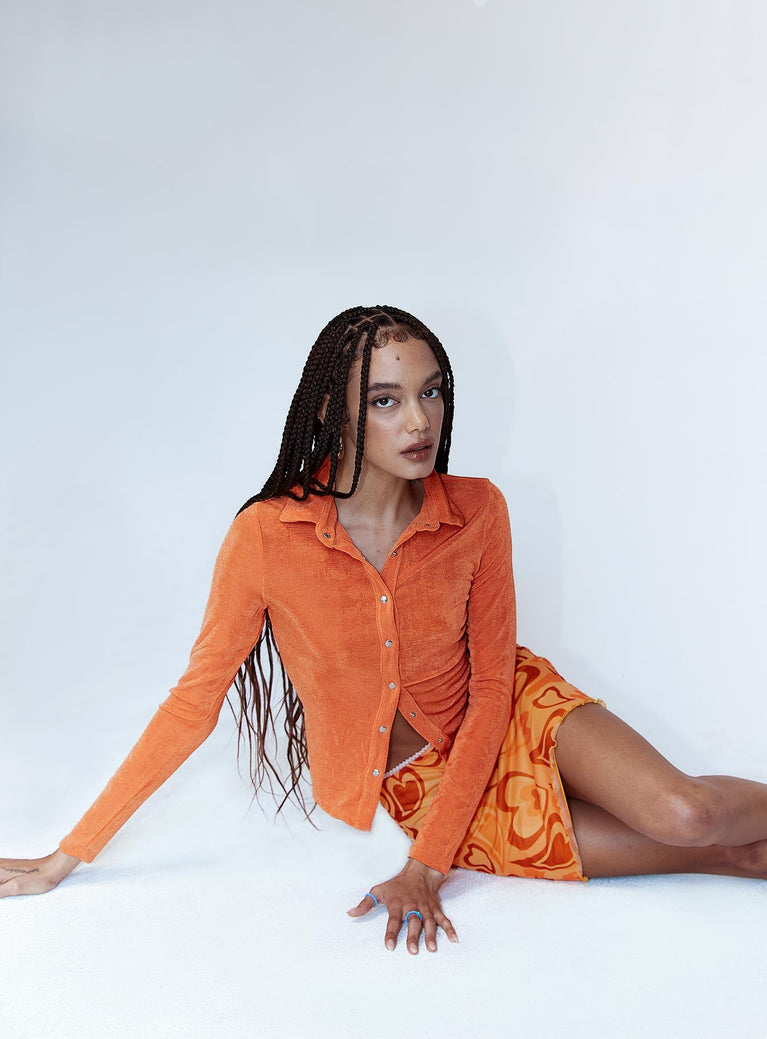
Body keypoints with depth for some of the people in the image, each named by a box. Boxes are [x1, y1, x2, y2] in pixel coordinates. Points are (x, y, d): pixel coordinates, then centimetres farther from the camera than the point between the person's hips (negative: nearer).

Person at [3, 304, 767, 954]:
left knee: (683, 813, -22)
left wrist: (426, 867, -20)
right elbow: (192, 705, -14)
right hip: (396, 783, -2)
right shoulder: (267, 536, -22)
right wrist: (66, 858, -12)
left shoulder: (477, 512, -17)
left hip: (504, 718, 2)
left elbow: (491, 686, -12)